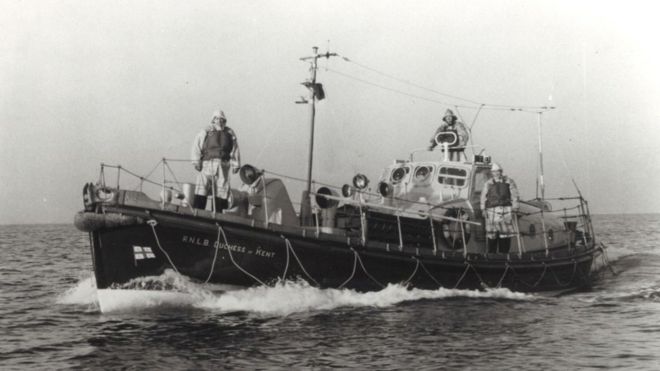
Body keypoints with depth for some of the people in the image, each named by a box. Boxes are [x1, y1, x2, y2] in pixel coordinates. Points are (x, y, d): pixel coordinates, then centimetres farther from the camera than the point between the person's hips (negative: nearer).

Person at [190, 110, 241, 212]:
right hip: (208, 163, -2)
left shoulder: (230, 133, 13)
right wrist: (196, 161, -5)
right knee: (202, 188, -10)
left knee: (222, 189, 0)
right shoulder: (206, 131, 7)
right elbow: (196, 146, 3)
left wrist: (235, 164, 5)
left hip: (223, 165, 2)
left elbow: (235, 149, 12)